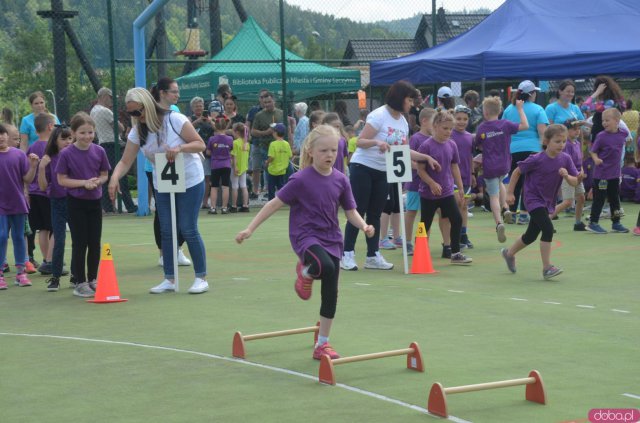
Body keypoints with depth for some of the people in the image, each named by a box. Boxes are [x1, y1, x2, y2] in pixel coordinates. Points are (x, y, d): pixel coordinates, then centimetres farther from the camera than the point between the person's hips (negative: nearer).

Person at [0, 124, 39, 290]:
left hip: (18, 204, 2)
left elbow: (27, 179, 1)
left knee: (19, 237, 10)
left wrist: (33, 166, -14)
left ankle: (20, 272, 19)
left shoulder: (19, 154, -1)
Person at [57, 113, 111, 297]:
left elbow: (104, 175, 7)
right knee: (79, 243, -1)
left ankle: (92, 279, 23)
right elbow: (62, 180, -9)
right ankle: (80, 283, 7)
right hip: (76, 203, -3)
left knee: (95, 243, 9)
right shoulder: (66, 154, -12)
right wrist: (84, 183, -20)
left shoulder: (99, 151, -3)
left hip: (95, 201, 3)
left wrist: (97, 181, -15)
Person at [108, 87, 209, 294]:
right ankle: (169, 280, 13)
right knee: (166, 231, 4)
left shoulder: (174, 120, -16)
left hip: (190, 182, -5)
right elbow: (125, 161, -4)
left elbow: (200, 144, -14)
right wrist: (115, 178, -24)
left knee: (188, 229, -7)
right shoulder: (138, 132, -2)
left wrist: (180, 148, -31)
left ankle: (201, 278, 3)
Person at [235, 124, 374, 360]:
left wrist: (363, 226, -13)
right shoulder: (301, 180, -12)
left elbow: (350, 211, 8)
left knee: (331, 293, 4)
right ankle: (305, 272, 1)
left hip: (331, 239, 5)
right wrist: (250, 229, -9)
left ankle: (322, 344, 18)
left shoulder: (340, 180, 0)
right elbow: (275, 204, -8)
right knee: (326, 267, -36)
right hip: (306, 237, -5)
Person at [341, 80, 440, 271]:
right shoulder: (379, 116, -14)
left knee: (375, 214, 8)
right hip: (362, 168, -7)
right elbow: (360, 141, -17)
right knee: (358, 212, -5)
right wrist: (377, 142, -34)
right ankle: (347, 255, 0)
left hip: (383, 172, 7)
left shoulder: (403, 122, 9)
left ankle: (373, 256, 12)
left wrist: (426, 157, 8)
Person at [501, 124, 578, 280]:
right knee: (548, 228, -23)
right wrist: (510, 193, -6)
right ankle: (547, 268, -16)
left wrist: (567, 176, -24)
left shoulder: (565, 159, -7)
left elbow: (574, 183, -3)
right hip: (533, 199, -6)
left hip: (548, 201, 6)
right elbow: (517, 172, -7)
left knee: (531, 235, 17)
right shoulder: (536, 160, -20)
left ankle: (509, 253, 42)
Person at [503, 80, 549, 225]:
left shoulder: (509, 109, 9)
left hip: (513, 149, 3)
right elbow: (542, 132, -10)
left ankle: (512, 212, 12)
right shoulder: (537, 110, -2)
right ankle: (523, 214, -1)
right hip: (532, 149, -3)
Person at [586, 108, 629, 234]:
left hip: (615, 173, 5)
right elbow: (593, 151, -12)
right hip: (601, 174, -5)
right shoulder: (601, 136, -15)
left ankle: (616, 223, 26)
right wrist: (596, 159, -28)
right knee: (599, 199, 1)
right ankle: (593, 223, 11)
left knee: (615, 199, 15)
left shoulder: (623, 134, -2)